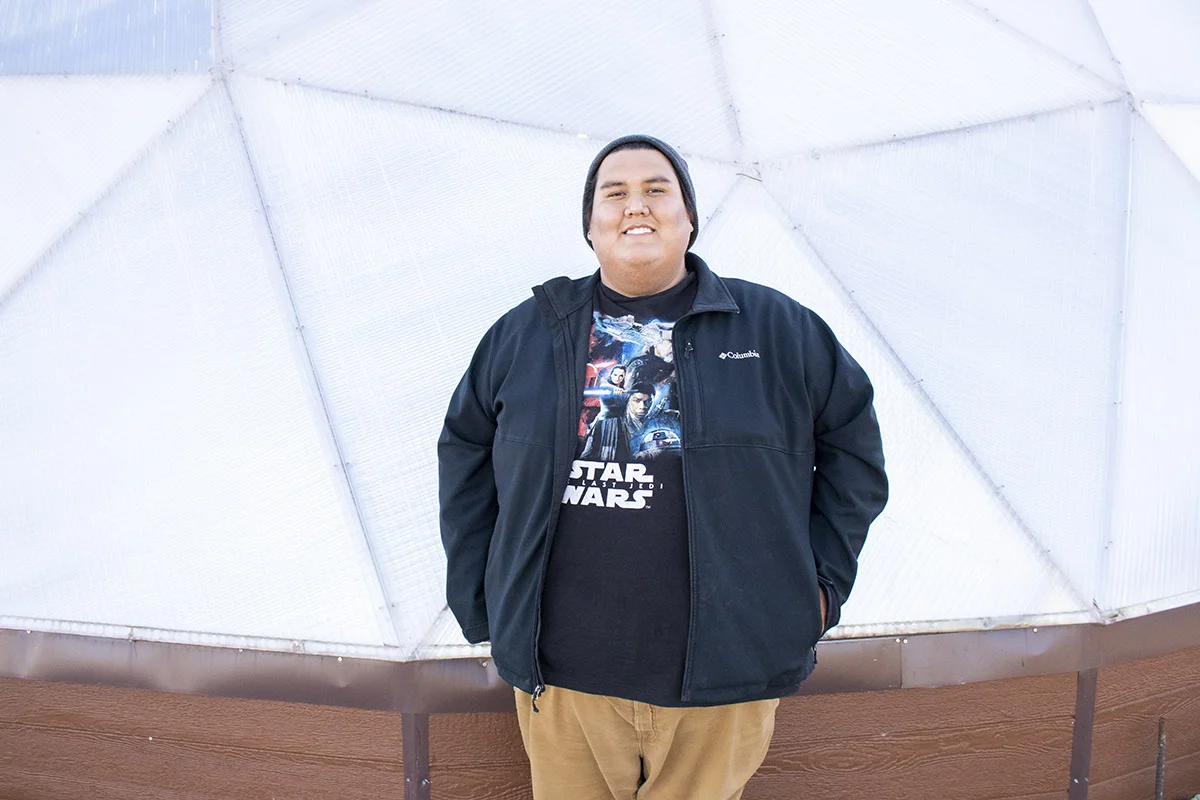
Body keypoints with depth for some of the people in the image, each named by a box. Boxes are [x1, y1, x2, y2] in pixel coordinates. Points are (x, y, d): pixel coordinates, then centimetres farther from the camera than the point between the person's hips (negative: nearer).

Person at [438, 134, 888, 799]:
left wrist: (822, 580, 4)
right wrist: (478, 601, 8)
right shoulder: (523, 336, 6)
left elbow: (854, 440, 10)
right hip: (561, 676, 1)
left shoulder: (778, 329, 4)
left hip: (723, 676, -1)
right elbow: (464, 452, 14)